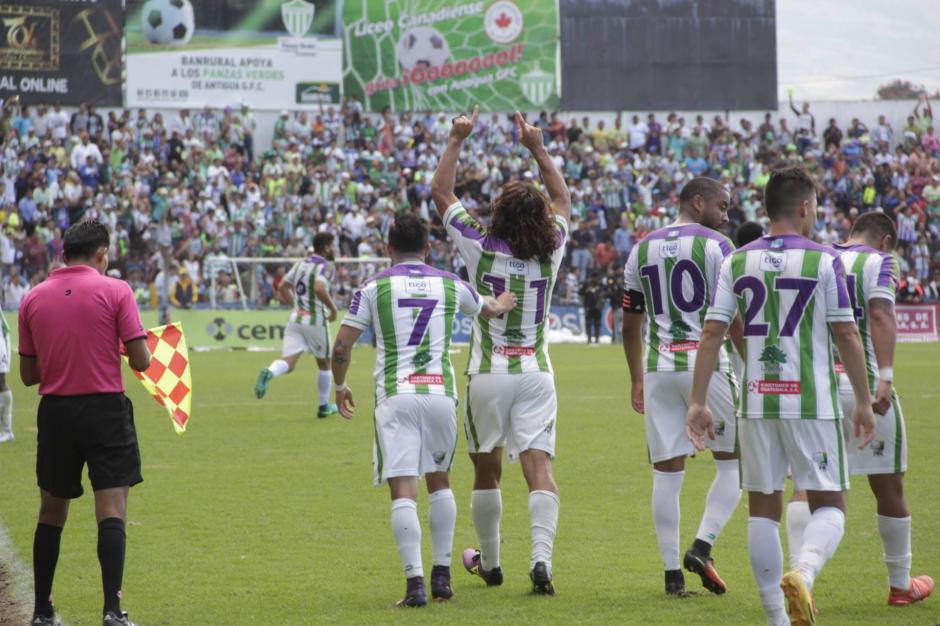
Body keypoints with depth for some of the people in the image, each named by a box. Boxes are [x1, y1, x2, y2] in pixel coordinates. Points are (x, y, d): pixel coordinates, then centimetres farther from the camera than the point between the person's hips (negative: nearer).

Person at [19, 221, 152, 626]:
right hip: (105, 409, -3)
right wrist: (123, 351, 15)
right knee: (111, 512, -5)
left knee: (51, 513, 14)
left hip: (55, 411, 3)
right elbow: (140, 360, -8)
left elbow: (28, 374, 8)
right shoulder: (114, 290, -4)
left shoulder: (34, 299, 6)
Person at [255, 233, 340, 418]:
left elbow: (282, 288, 15)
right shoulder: (325, 267, -9)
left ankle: (269, 372, -38)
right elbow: (319, 288, -27)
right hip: (315, 320, -5)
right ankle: (324, 406, 26)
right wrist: (333, 308, -13)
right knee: (324, 363, 16)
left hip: (296, 318, 5)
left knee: (288, 362, -5)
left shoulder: (300, 264, 13)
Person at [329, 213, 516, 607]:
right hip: (441, 393, 3)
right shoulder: (450, 284, 9)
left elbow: (342, 345, 0)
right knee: (439, 480, 20)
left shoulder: (374, 286, 2)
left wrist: (340, 386, 18)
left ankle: (415, 583, -16)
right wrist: (502, 304, 55)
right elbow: (489, 311, 31)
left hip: (396, 395, -2)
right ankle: (441, 575, 18)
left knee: (403, 490, -5)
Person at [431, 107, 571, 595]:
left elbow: (441, 192, 3)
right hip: (536, 375, 1)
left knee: (486, 471, 13)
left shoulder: (481, 247, -8)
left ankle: (489, 563, 25)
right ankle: (541, 558, -25)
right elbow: (562, 199, 19)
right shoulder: (551, 250, -2)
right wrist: (538, 147, 21)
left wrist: (456, 140, 9)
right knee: (539, 468, -7)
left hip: (488, 374, -1)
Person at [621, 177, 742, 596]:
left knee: (667, 472, 6)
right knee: (733, 463, 9)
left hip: (659, 369, 5)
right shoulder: (715, 246, -4)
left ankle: (672, 573, 5)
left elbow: (631, 325, 18)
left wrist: (637, 380, 26)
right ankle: (702, 546, -7)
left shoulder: (642, 250, 13)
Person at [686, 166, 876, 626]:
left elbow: (712, 334, 1)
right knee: (829, 505, 5)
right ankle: (803, 573, -25)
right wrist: (864, 402, 5)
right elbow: (846, 335, -4)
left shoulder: (736, 262, 5)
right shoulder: (822, 261, -4)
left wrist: (698, 402, 5)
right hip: (812, 404, -3)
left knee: (763, 508, 11)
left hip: (756, 403, 3)